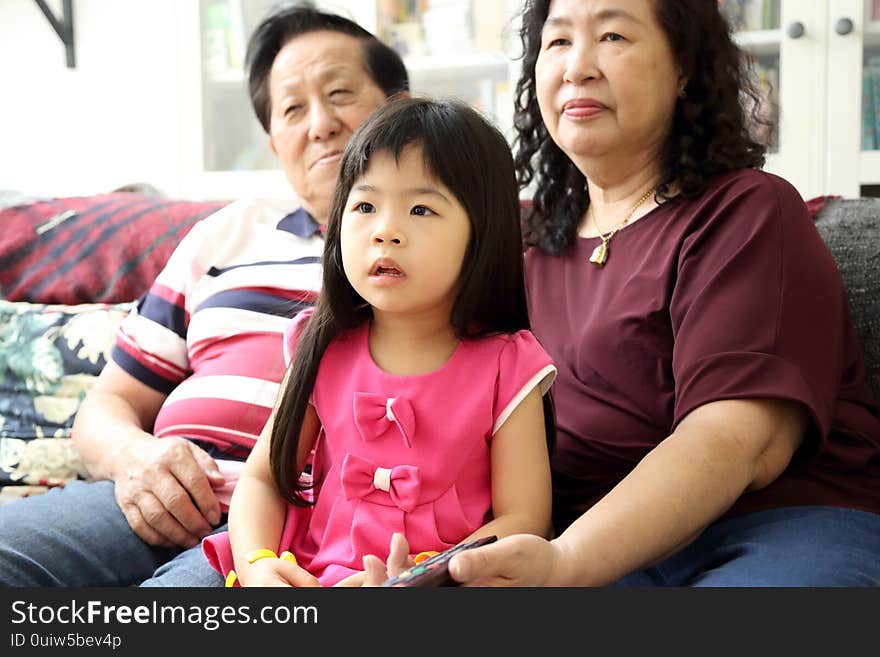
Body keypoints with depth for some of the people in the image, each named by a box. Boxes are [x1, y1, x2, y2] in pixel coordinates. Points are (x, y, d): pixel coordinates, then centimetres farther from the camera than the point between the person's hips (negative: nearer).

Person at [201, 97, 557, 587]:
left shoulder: (505, 369, -4)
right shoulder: (324, 353, 6)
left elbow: (523, 519, -7)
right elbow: (263, 478, 10)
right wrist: (257, 564, -11)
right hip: (312, 575, 2)